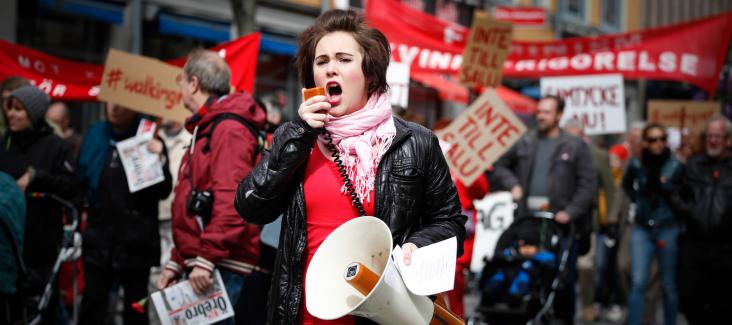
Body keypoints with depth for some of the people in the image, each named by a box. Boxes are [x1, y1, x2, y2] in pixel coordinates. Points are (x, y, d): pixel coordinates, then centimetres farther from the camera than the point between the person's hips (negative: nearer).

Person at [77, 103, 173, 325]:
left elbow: (163, 190, -8)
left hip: (136, 240, -3)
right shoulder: (95, 135, 8)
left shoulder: (147, 140, -5)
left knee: (135, 307, 9)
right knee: (92, 305, 3)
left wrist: (158, 161, -23)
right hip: (100, 234, 3)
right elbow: (82, 179, 17)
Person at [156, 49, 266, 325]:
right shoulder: (205, 130, 21)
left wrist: (206, 258, -24)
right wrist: (176, 263, 21)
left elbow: (231, 201, -23)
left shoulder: (228, 129, -11)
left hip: (222, 269, -10)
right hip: (201, 265, 10)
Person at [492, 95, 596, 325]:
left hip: (561, 223, -3)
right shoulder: (525, 143, 14)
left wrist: (570, 212, -12)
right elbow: (500, 166, 24)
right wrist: (512, 184, 5)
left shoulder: (575, 146, 3)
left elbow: (588, 184, -2)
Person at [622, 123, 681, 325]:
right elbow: (626, 184, 22)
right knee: (638, 283, -6)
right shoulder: (636, 165, 1)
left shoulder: (675, 167, -8)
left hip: (668, 229, -2)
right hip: (641, 229, 2)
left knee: (668, 285, 7)